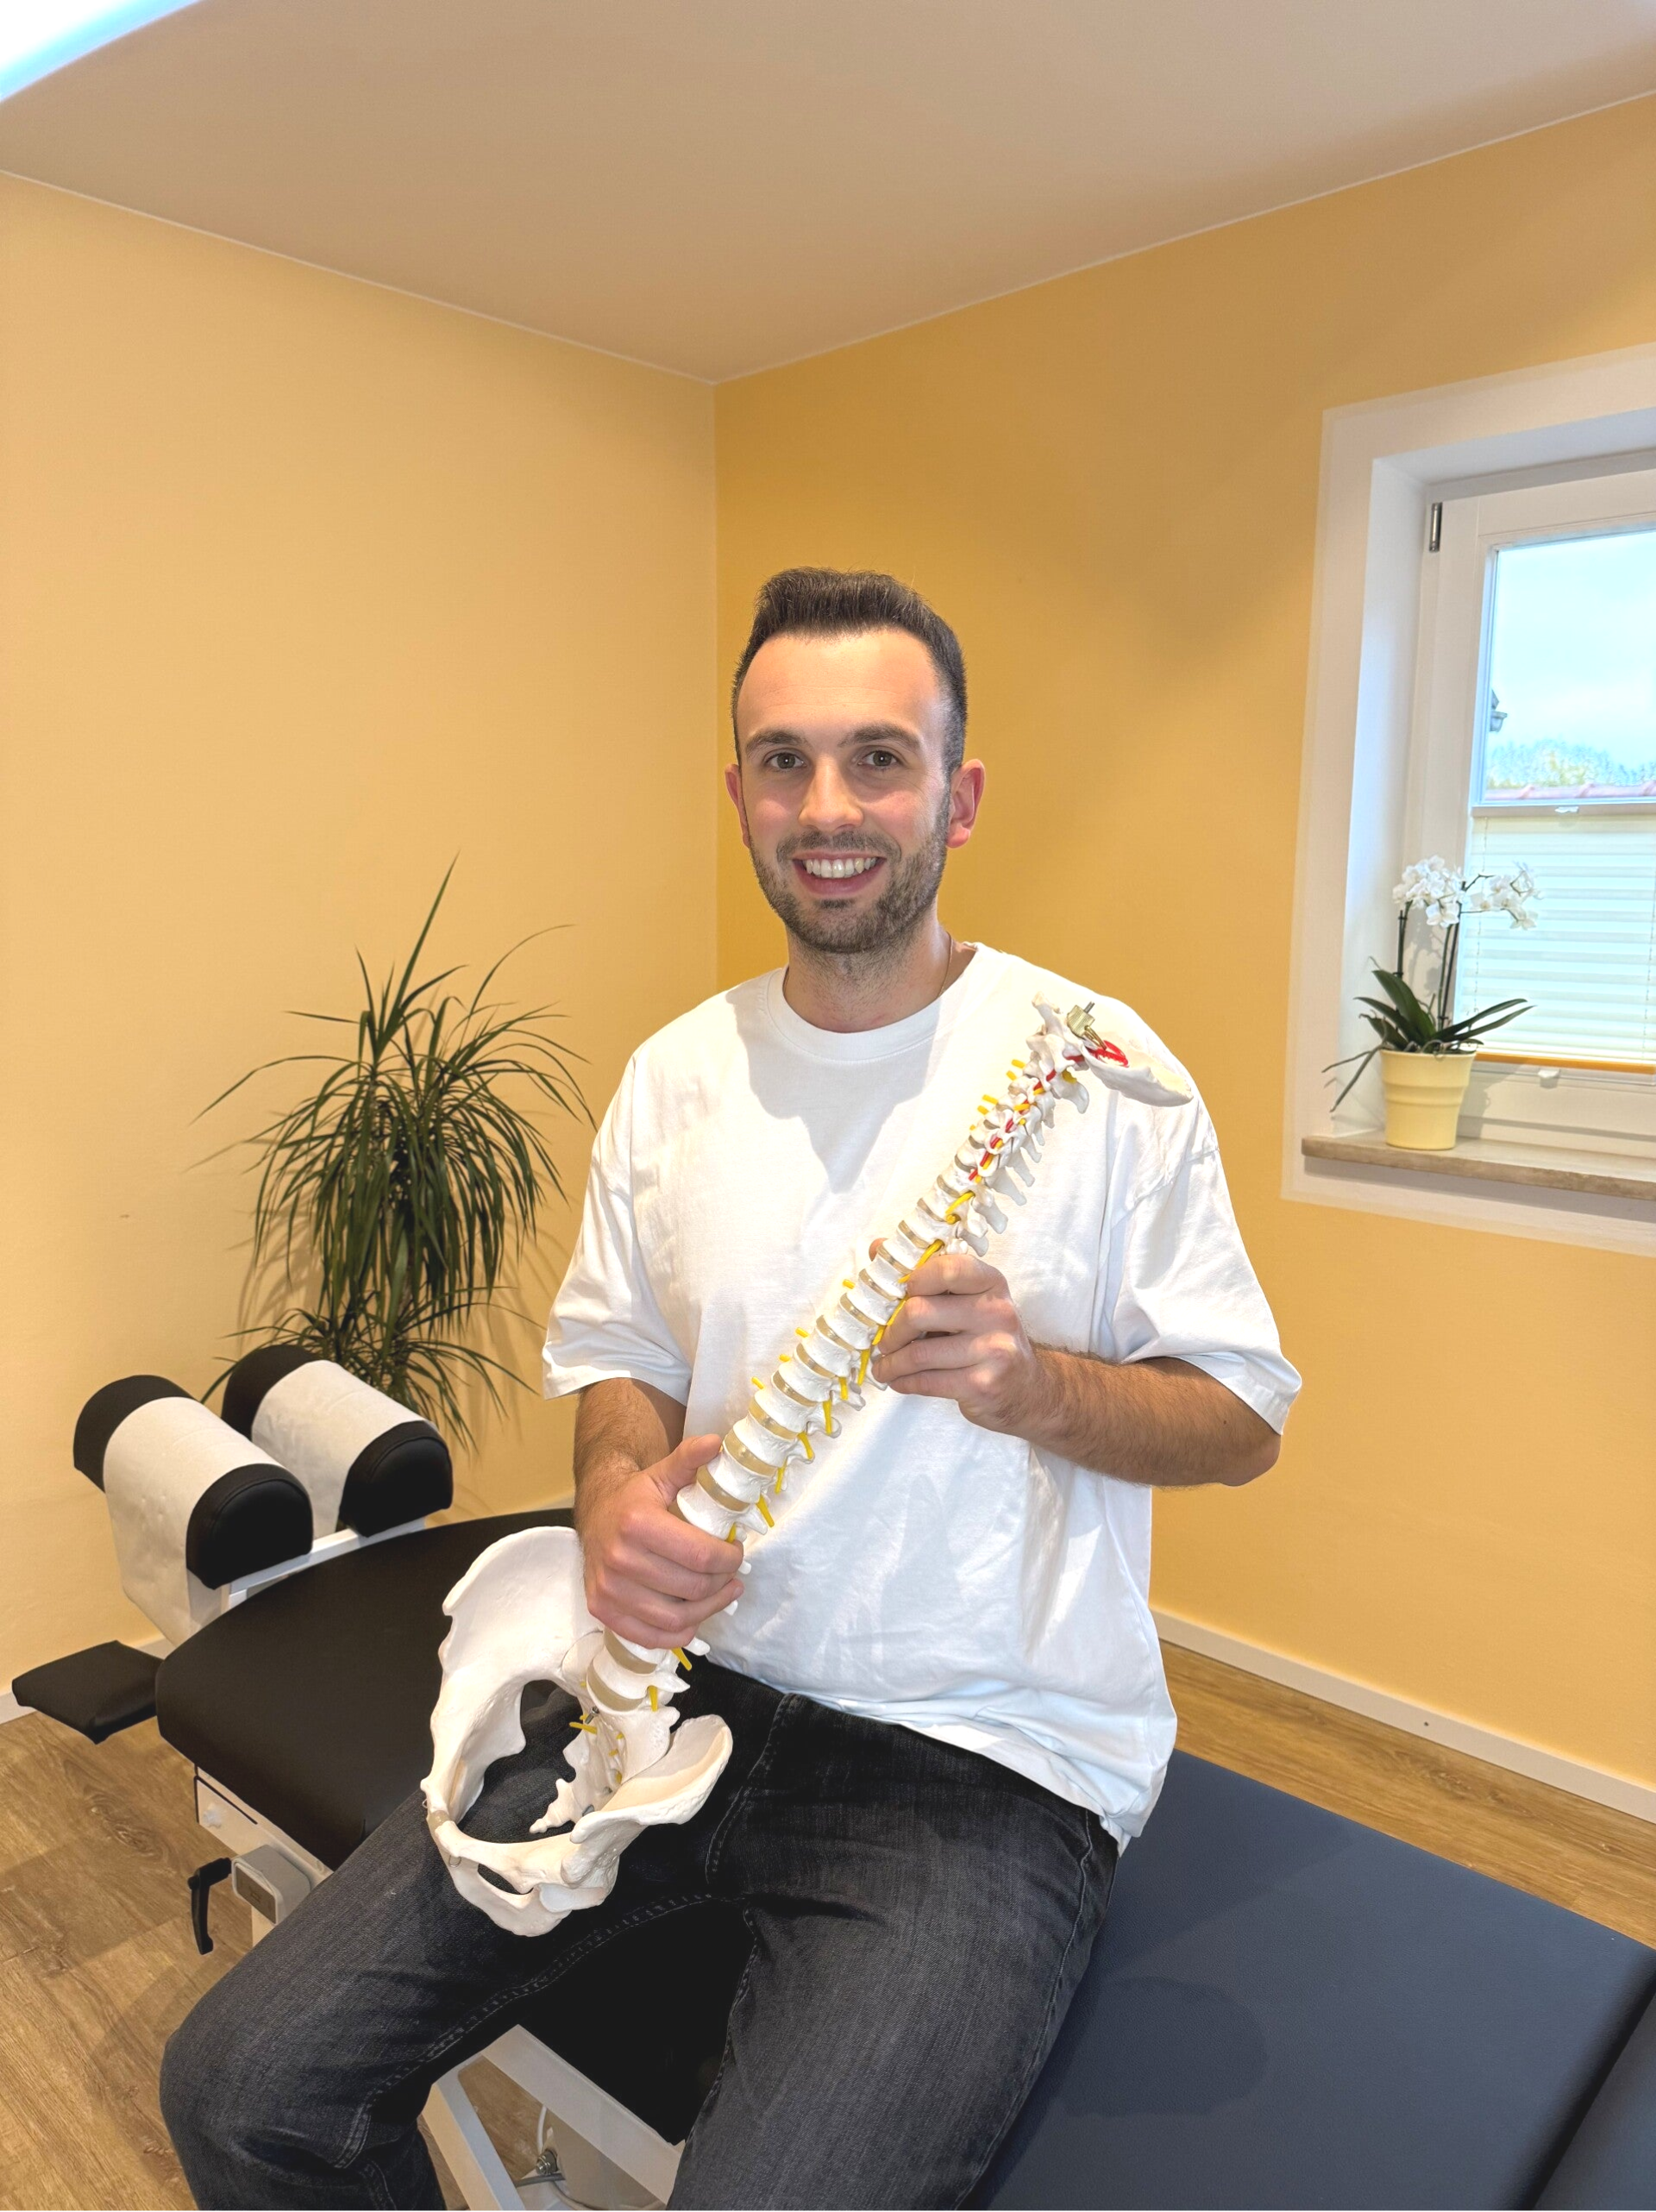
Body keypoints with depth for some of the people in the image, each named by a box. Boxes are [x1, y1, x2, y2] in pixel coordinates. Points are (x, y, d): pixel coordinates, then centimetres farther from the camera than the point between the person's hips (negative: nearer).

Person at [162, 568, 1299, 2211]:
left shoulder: (1096, 1061, -7)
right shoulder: (674, 1076, 5)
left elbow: (1243, 1418, -1)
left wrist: (1035, 1384, -21)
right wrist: (618, 1497, -9)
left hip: (989, 1749, -3)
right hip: (692, 1679, 4)